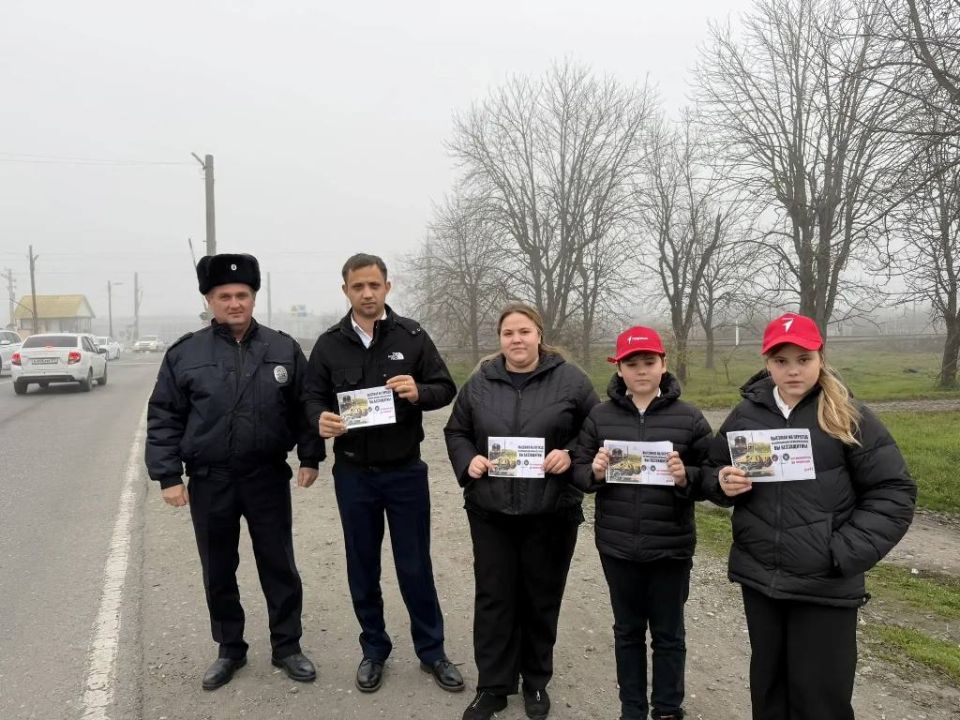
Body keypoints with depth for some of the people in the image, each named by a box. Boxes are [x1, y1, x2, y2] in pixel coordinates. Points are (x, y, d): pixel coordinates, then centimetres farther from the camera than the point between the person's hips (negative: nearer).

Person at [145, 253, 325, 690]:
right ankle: (230, 650, 32)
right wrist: (168, 476, -5)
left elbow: (305, 407, 5)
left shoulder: (284, 349, 0)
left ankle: (287, 647, 26)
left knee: (279, 568, 10)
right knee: (219, 573, 14)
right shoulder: (185, 353, -2)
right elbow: (164, 419, -1)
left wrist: (310, 457, -1)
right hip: (209, 482, 0)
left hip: (269, 479, 0)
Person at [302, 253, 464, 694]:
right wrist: (320, 419, -20)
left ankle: (431, 651, 26)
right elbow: (313, 398, 3)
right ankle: (374, 650, 32)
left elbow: (446, 389, -2)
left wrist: (418, 392, -23)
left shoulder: (412, 336, -3)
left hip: (406, 472, -1)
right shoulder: (329, 344, 1)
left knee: (415, 566, 8)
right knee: (363, 567, 13)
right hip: (353, 474, 2)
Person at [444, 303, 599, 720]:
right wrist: (468, 461, -6)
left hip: (551, 513, -1)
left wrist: (571, 455, -13)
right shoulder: (480, 383, 4)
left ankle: (536, 683, 32)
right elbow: (456, 431, 12)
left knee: (541, 599, 12)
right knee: (493, 598, 8)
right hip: (490, 511, 2)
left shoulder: (569, 379, -3)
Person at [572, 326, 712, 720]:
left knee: (668, 633, 14)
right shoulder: (600, 416, 1)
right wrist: (595, 472, -18)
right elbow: (578, 470, 3)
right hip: (617, 546, 2)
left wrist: (686, 478, -22)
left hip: (671, 547, -2)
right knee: (627, 631, 18)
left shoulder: (689, 418, -4)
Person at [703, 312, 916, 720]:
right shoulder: (746, 413, 1)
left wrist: (846, 553, -15)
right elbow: (711, 474, 11)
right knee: (767, 683, 18)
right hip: (759, 578, 3)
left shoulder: (848, 417, -7)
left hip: (825, 586, -3)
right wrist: (723, 483, -12)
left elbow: (894, 492, -6)